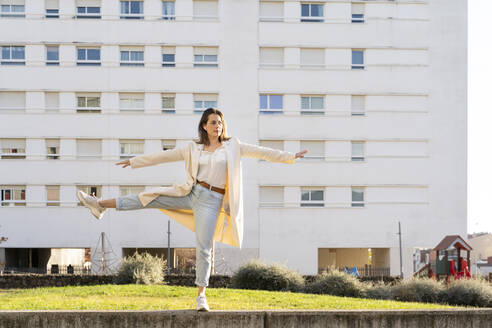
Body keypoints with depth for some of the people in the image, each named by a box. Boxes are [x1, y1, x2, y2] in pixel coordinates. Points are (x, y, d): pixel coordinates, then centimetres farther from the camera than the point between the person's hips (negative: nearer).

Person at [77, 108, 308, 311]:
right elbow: (164, 156, 14)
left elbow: (260, 152, 3)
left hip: (211, 201, -2)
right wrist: (135, 161, 15)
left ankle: (201, 295, 0)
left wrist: (289, 157, -3)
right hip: (192, 193, 2)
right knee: (150, 198, -6)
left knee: (204, 248, -7)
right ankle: (101, 205, 1)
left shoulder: (232, 146, 6)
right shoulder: (194, 149, 10)